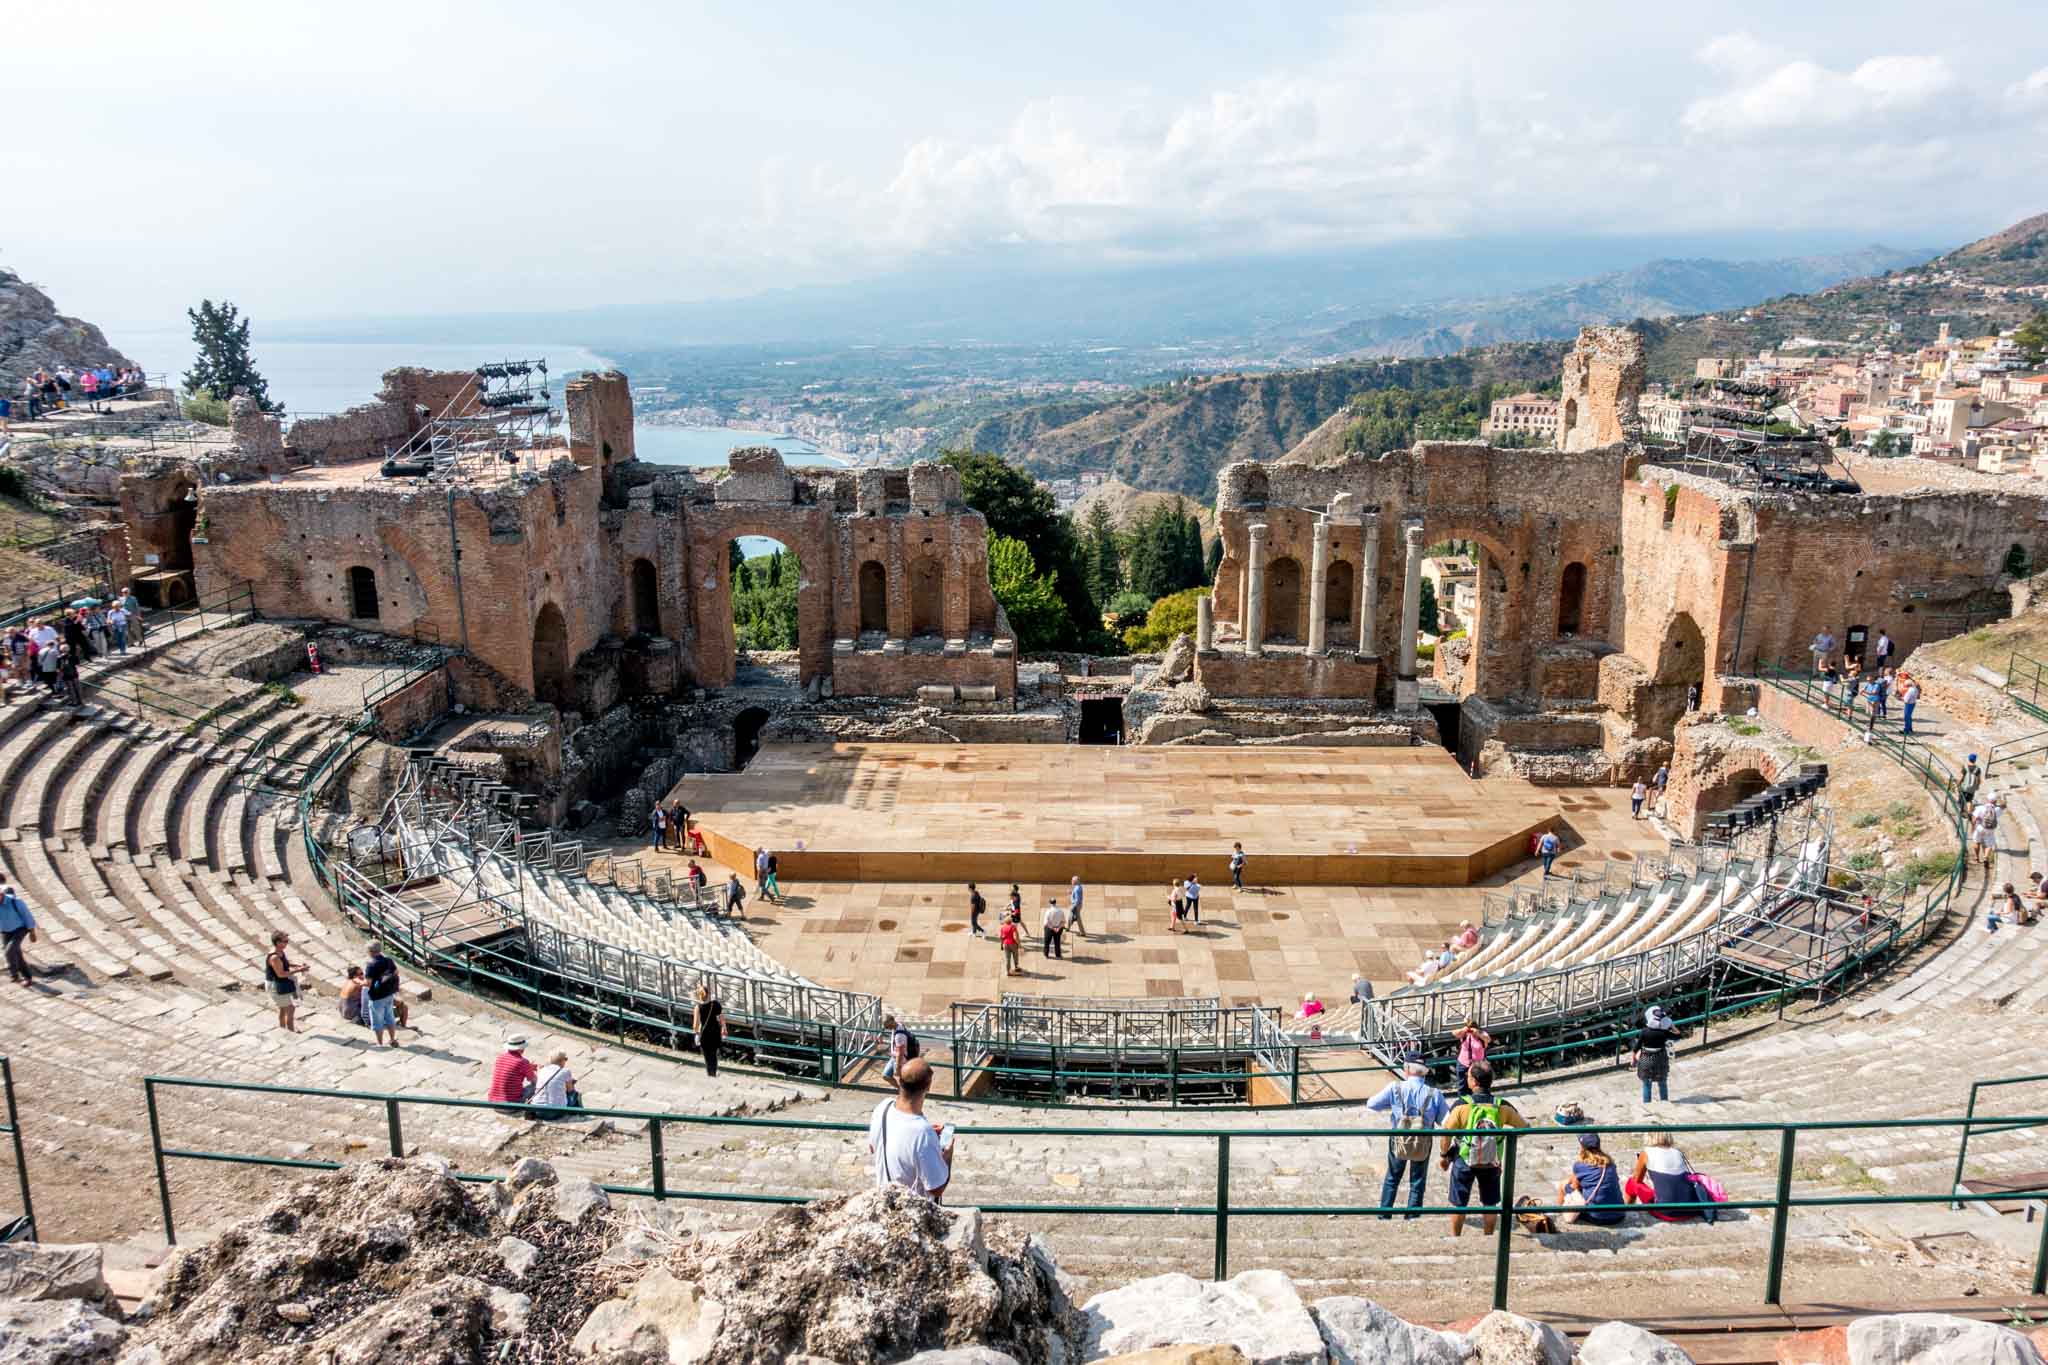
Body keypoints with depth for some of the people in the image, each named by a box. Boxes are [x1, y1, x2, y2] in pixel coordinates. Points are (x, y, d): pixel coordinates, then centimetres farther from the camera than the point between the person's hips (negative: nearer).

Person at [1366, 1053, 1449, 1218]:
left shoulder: (1395, 1088, -17)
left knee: (1391, 1179, 22)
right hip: (1423, 1144, 0)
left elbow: (1371, 1104, -11)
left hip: (1398, 1141, 0)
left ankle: (1384, 1216, 29)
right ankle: (1412, 1217, 26)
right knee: (1417, 1183, 19)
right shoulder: (1435, 1094, -15)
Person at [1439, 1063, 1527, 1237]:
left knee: (1459, 1204, 15)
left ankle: (1455, 1239, 26)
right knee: (1490, 1204, 20)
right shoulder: (1502, 1107, -15)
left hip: (1464, 1162, -2)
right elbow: (1525, 1127, -2)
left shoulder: (1462, 1106, -21)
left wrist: (1443, 1155, 2)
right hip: (1491, 1163, 2)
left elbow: (1447, 1133, -15)